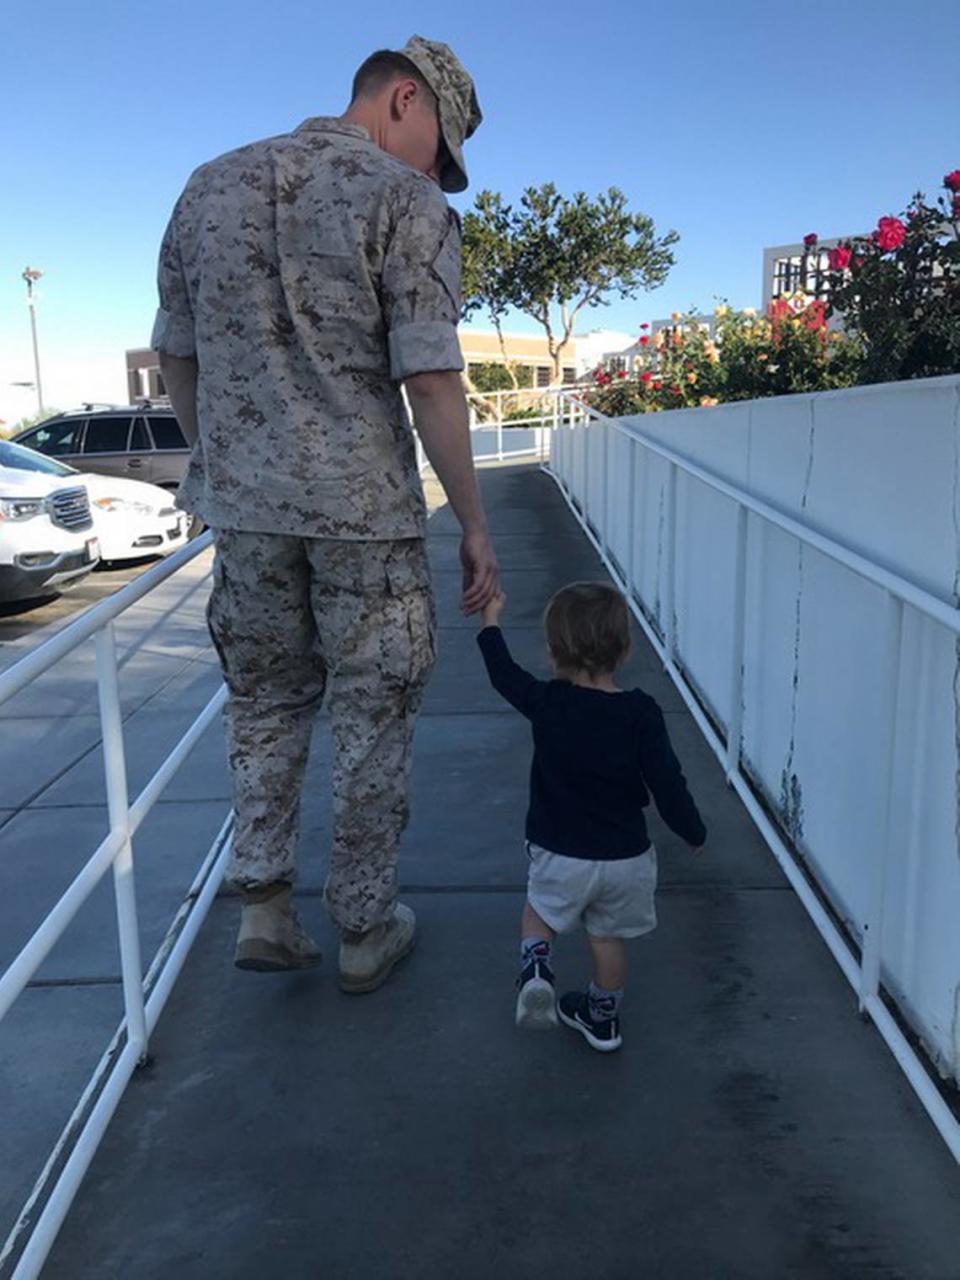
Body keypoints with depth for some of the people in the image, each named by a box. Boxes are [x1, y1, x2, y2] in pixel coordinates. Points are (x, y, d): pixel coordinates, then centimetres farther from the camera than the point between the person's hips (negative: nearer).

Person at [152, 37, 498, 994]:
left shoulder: (210, 187, 10)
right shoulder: (406, 202, -7)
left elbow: (175, 358, 13)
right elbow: (430, 381, -14)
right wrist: (473, 524, -7)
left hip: (244, 507, 5)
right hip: (364, 513, -4)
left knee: (265, 708, 19)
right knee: (372, 725, 8)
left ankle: (264, 908, 19)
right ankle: (365, 932, 21)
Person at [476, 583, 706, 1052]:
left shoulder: (545, 702, -13)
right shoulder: (640, 713, -15)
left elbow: (504, 675, 6)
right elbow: (667, 783, -13)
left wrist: (490, 621, 22)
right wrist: (694, 832, 4)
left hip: (560, 854, -1)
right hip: (625, 855, 1)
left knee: (540, 911, 25)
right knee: (609, 935, 22)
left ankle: (535, 966, -1)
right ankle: (603, 1016, 38)